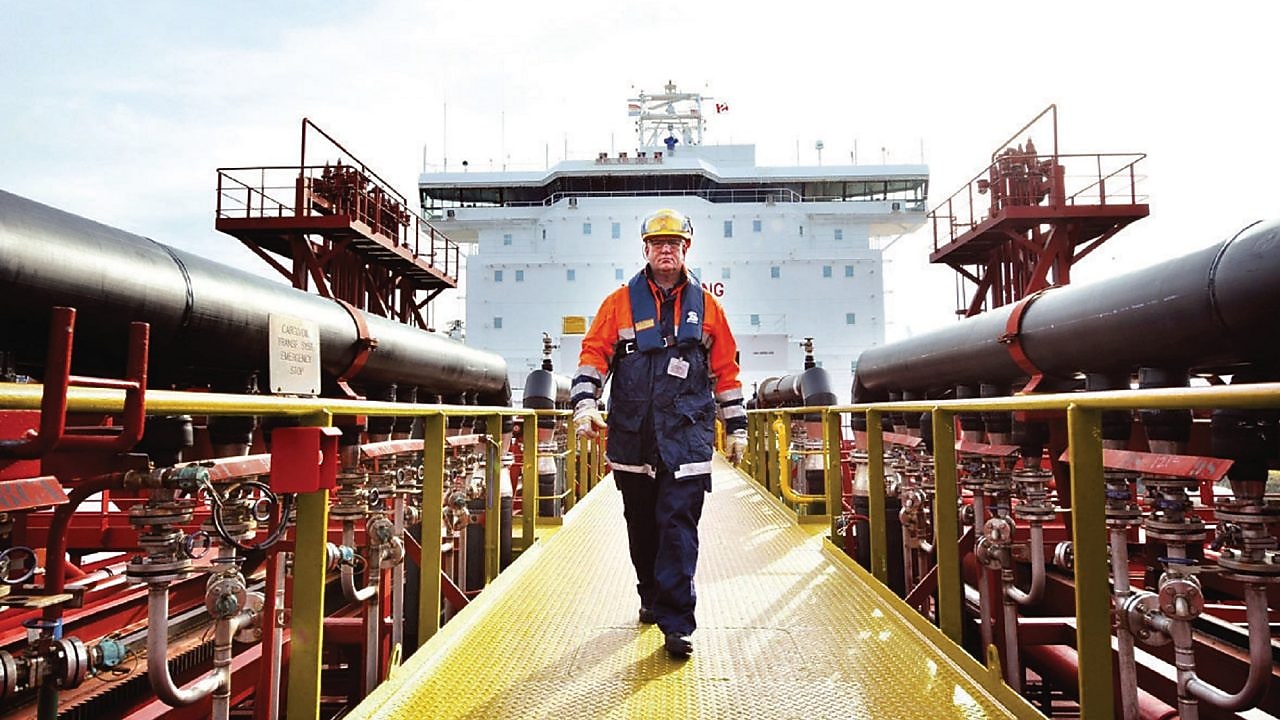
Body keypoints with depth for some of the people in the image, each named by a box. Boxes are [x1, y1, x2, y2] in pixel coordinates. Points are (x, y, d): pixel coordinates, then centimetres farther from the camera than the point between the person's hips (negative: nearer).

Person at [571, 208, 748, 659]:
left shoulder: (706, 306, 9)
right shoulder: (620, 303, 7)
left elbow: (725, 370, 13)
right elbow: (594, 353, 3)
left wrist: (736, 426, 12)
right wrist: (585, 402, -13)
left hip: (688, 435, -1)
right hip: (632, 435, 1)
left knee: (678, 526, -7)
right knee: (641, 526, 13)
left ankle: (676, 623, 0)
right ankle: (652, 597, 34)